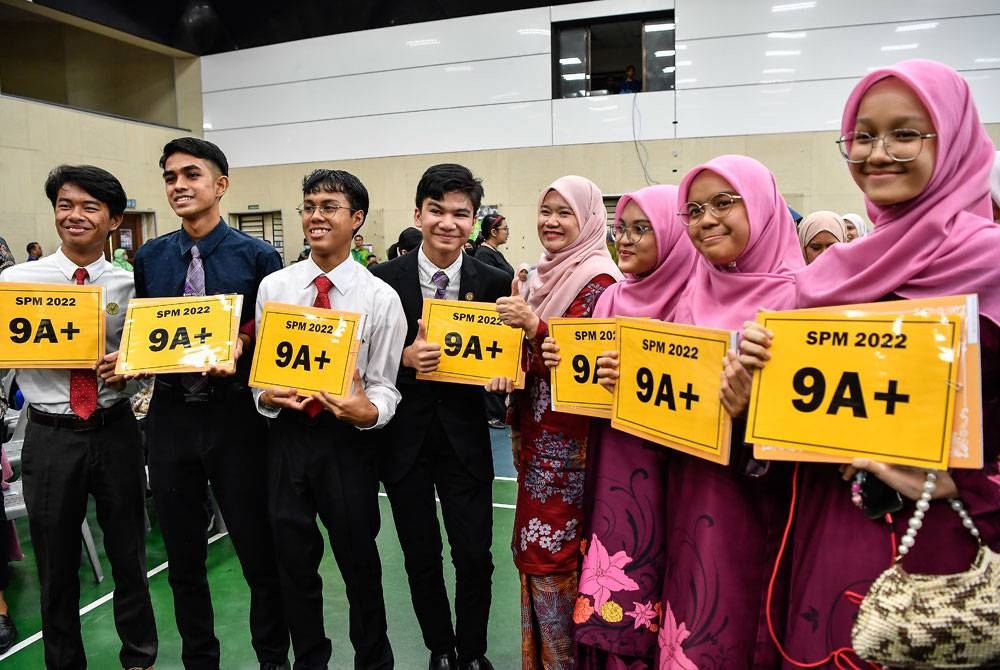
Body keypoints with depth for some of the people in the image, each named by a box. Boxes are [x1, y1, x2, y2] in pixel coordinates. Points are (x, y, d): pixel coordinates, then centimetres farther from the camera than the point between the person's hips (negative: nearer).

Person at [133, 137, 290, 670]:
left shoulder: (257, 256, -5)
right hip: (170, 415, 4)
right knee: (182, 555, 17)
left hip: (234, 415, -4)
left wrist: (241, 345, -21)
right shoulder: (150, 257, 8)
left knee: (258, 551, 7)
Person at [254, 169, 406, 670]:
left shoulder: (380, 297, -7)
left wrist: (367, 412, -27)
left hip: (347, 440, -2)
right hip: (286, 435, 3)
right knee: (294, 563, 17)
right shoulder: (272, 286, 1)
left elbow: (384, 386, -7)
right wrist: (266, 395, -14)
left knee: (359, 564, 12)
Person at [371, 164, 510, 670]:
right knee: (421, 559, 15)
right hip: (404, 436, 0)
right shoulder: (384, 278, -6)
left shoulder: (493, 283, -4)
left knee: (475, 558, 7)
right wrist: (404, 358, -20)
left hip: (464, 435, 0)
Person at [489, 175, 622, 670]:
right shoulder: (547, 277, 13)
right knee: (534, 552, 15)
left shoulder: (597, 281, -11)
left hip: (569, 444, -8)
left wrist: (534, 325, -26)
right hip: (538, 438, 8)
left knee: (554, 555, -1)